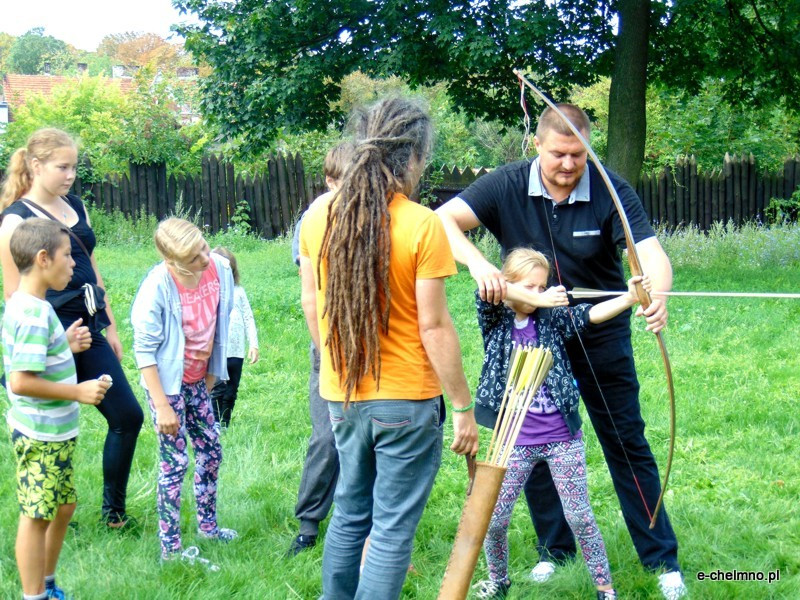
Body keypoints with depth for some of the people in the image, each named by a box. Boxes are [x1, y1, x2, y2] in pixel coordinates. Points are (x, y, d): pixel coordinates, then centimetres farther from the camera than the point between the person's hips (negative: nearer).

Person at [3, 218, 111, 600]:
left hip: (54, 433, 10)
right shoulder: (34, 314, -23)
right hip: (41, 435, -10)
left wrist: (65, 347, 9)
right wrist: (78, 391, -22)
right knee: (37, 516, 2)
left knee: (63, 507, 21)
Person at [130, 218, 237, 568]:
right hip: (166, 383, -6)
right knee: (175, 462, -3)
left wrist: (212, 374, 12)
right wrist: (162, 407, -18)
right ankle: (170, 548, 6)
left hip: (197, 381, 6)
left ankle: (207, 525, 33)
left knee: (211, 451, 14)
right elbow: (145, 351, -19)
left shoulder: (220, 269, -12)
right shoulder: (157, 287, -26)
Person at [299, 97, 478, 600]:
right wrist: (463, 407, -6)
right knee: (393, 530, 3)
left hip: (341, 395, 5)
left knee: (349, 515, 22)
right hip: (406, 401, -5)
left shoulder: (319, 218, -1)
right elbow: (434, 326, -15)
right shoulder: (422, 226, -16)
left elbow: (311, 304, 9)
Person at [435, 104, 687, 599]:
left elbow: (651, 252, -28)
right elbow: (444, 219, -22)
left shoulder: (611, 192, -17)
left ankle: (662, 559, 12)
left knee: (628, 445, 3)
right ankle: (555, 549, 26)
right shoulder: (507, 187, -12)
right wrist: (478, 263, -40)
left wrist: (657, 295, -50)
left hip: (601, 335, -2)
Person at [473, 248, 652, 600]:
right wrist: (539, 301, -36)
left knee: (579, 517, 3)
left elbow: (591, 314, -17)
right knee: (494, 518, 5)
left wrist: (629, 298, -35)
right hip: (516, 441, 0)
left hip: (562, 438, 0)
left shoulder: (551, 318, -1)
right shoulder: (495, 319, -2)